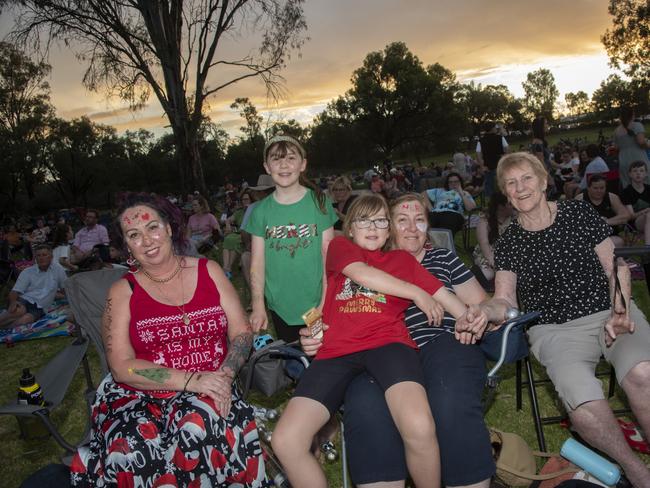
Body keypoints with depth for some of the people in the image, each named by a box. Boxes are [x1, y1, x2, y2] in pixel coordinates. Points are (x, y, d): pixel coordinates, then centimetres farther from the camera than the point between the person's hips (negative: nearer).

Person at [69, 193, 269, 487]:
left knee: (199, 425, -32)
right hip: (140, 396, 0)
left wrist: (225, 376, -15)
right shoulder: (123, 292, 2)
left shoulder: (209, 271, 7)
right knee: (131, 451, -30)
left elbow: (242, 333, 5)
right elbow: (122, 367, -6)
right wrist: (191, 380, -17)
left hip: (206, 394, 1)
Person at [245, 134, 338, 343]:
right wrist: (258, 306, -7)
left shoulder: (319, 202, -3)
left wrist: (326, 302, -8)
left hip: (317, 304, -1)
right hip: (280, 308, 1)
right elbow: (257, 263, 0)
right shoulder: (260, 211, 1)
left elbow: (329, 256, -4)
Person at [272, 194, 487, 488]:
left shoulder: (402, 259, 25)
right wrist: (417, 294, 4)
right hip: (337, 352, 0)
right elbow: (362, 274, -1)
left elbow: (442, 294, 20)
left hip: (387, 344, 0)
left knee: (419, 429, -30)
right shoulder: (340, 246, 19)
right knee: (285, 441, -18)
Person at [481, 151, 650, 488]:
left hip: (609, 312, 1)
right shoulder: (508, 243, 6)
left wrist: (619, 312, -8)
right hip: (555, 329, 0)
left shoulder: (579, 213, 6)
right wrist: (480, 311, -20)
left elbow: (616, 267, 8)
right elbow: (505, 301, 2)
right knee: (581, 399, -31)